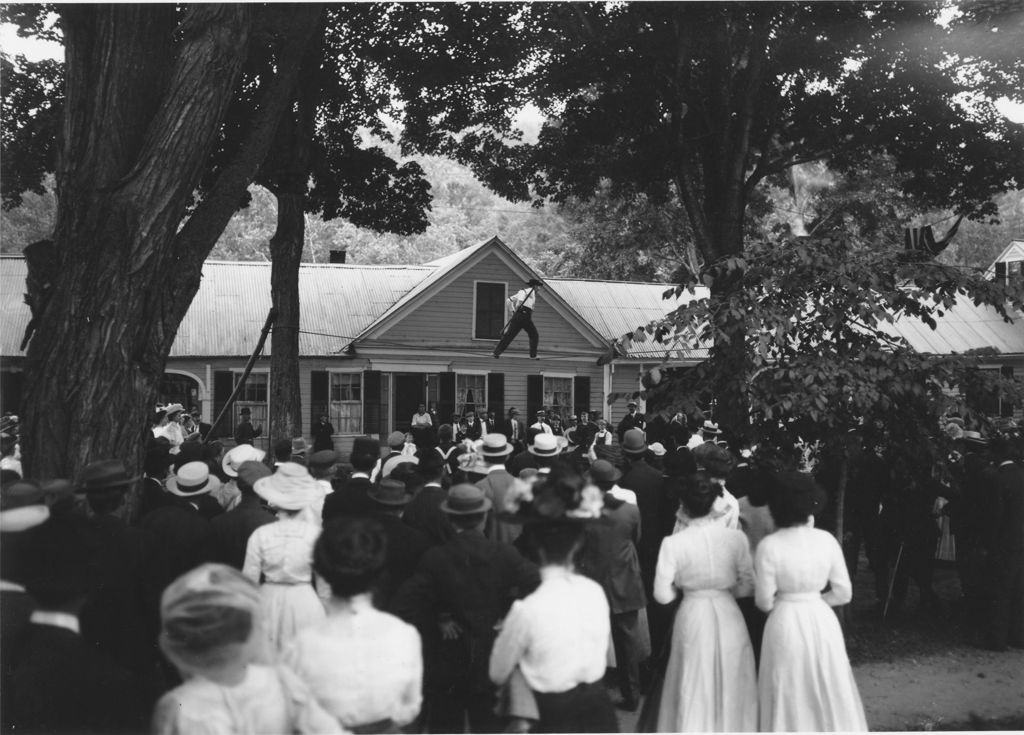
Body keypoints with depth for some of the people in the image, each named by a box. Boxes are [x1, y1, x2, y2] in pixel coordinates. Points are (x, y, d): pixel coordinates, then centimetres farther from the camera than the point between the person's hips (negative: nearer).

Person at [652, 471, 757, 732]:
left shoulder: (673, 544, -16)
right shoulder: (736, 537, -12)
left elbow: (662, 595, -11)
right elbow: (747, 586, -4)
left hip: (693, 616, -1)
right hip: (728, 615, 1)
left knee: (694, 689, 15)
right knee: (731, 686, 19)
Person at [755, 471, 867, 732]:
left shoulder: (768, 546, -14)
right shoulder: (826, 540, -6)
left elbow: (764, 602, -8)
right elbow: (843, 593, -1)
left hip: (785, 624, -2)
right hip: (822, 621, 2)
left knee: (789, 697, 12)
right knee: (830, 692, 19)